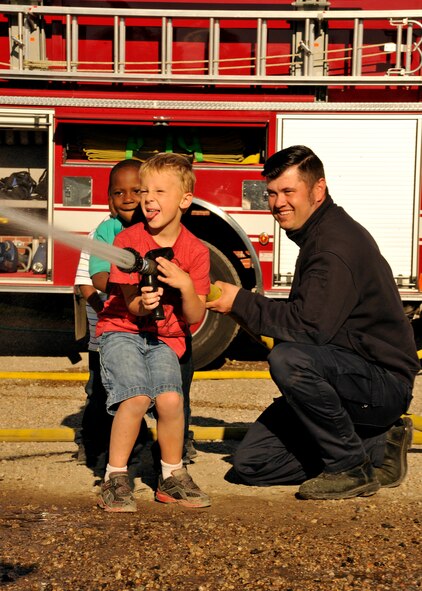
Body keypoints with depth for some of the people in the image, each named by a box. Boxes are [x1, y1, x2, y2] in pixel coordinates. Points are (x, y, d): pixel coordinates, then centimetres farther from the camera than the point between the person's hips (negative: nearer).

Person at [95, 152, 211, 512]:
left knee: (170, 399, -23)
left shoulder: (195, 251, -1)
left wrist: (185, 284, -21)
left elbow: (195, 318, -3)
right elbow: (130, 306, -5)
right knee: (136, 397, -26)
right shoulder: (128, 240, -4)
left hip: (165, 338, 2)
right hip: (121, 330, -1)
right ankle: (115, 478, -9)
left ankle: (172, 476, 1)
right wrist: (142, 304, -28)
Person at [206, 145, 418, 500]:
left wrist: (241, 303, -18)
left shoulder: (337, 243, -19)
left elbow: (311, 327, -27)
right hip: (348, 376, 10)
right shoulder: (317, 235, 13)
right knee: (252, 463, 0)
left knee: (287, 359, -36)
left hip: (383, 382, -10)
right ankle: (375, 447, 8)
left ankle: (352, 468, -17)